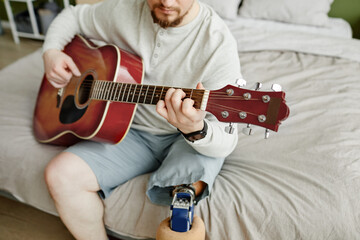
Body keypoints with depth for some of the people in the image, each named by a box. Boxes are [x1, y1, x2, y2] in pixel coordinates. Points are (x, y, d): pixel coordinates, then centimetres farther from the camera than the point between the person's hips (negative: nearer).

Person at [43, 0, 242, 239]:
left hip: (186, 139, -3)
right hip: (134, 131, 4)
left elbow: (226, 143, -25)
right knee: (60, 174, -14)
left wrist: (196, 130, -47)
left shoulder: (217, 42, -21)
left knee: (187, 186, -36)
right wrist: (51, 51, -3)